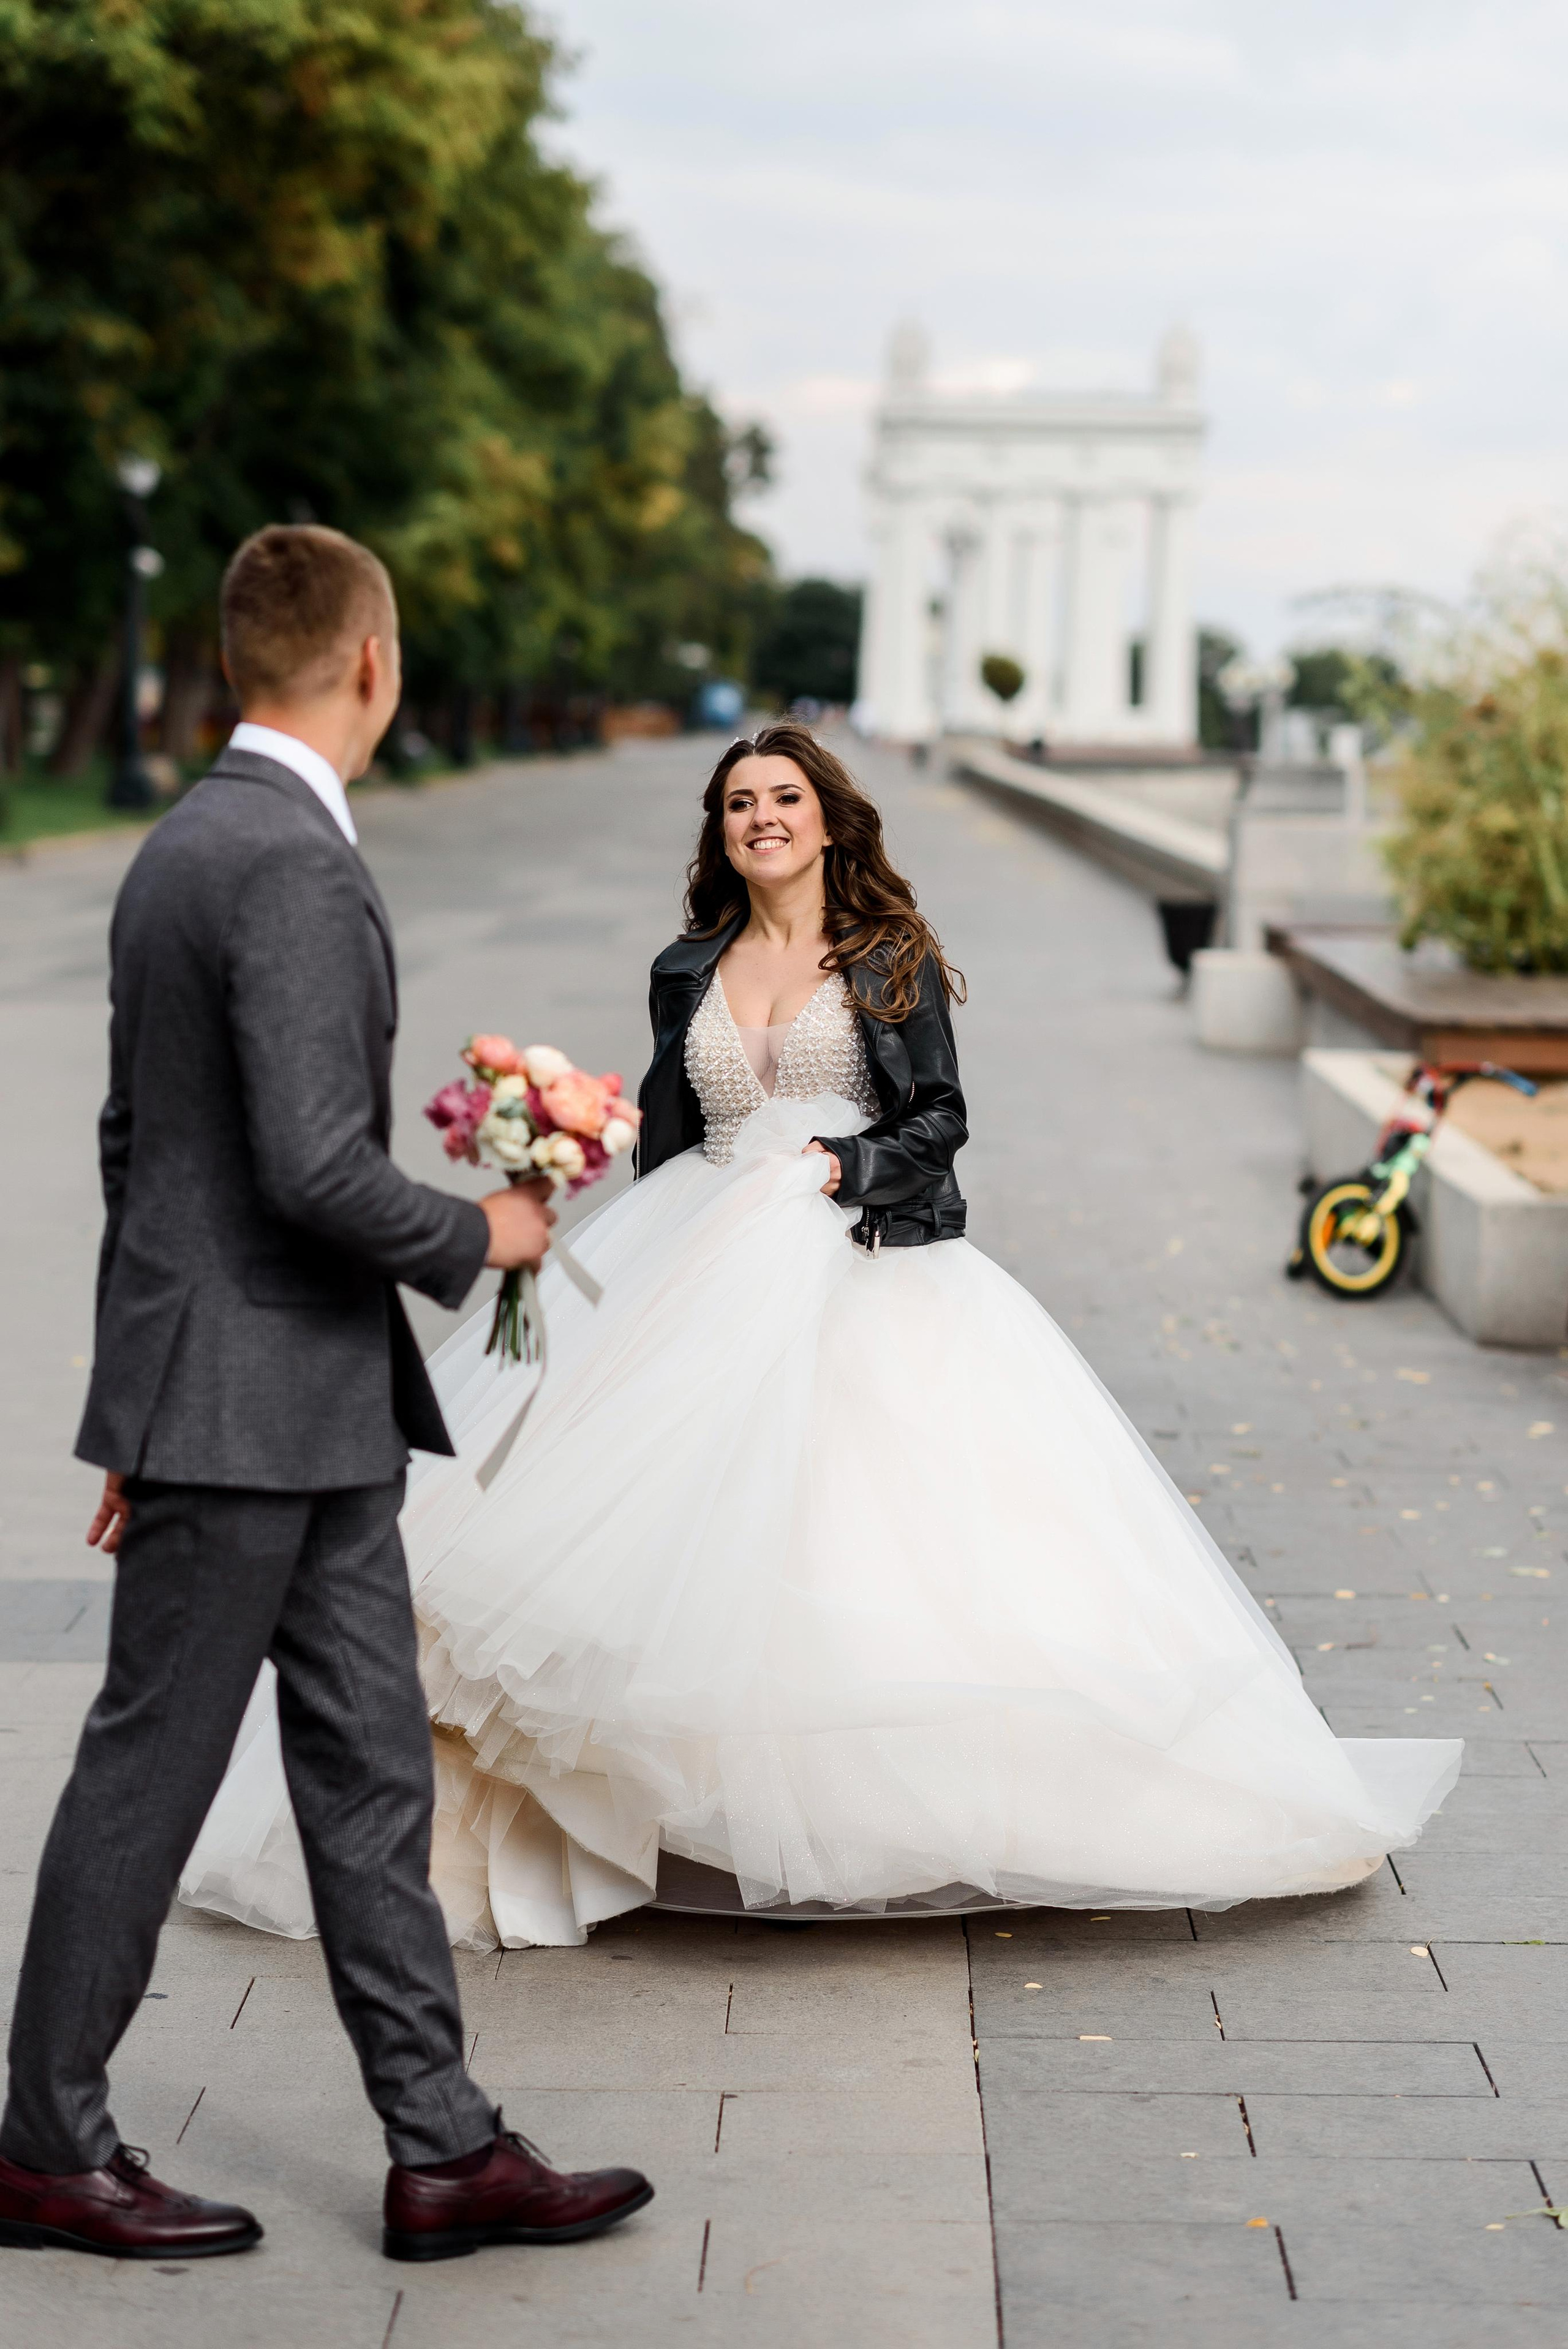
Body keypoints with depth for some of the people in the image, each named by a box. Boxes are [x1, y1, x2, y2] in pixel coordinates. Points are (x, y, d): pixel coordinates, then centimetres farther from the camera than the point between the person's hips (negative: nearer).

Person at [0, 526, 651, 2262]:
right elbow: (317, 1171, -26)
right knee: (149, 1773, 4)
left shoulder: (183, 845, 12)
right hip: (251, 1405, -10)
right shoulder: (295, 866, -19)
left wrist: (145, 1405, 22)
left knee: (370, 1770, 11)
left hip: (306, 1416, 10)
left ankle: (443, 2150, 18)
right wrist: (477, 1235, -7)